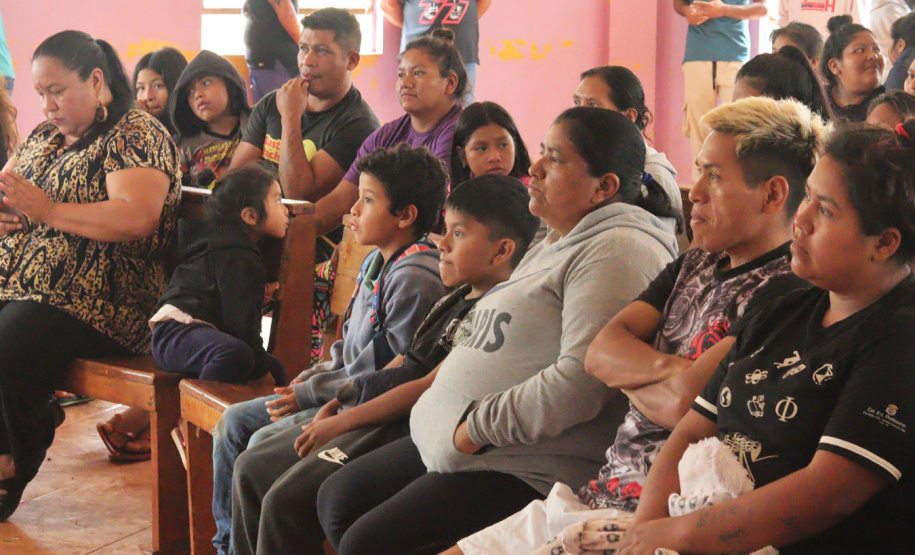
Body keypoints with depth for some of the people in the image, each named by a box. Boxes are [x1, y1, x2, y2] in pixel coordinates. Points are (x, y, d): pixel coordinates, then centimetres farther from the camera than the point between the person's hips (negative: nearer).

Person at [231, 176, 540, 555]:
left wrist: (343, 420, -15)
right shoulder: (457, 300, 17)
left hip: (405, 429, -11)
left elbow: (430, 387, -20)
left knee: (285, 500, -24)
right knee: (251, 468, 12)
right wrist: (336, 404, 9)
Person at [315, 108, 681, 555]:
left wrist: (478, 427, -19)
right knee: (337, 500, 14)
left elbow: (581, 380, -27)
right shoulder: (556, 244, 20)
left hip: (527, 470, -11)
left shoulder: (618, 252, -16)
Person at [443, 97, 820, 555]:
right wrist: (664, 368, -15)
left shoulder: (782, 290, -14)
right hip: (604, 494, 8)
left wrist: (627, 374, -1)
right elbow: (599, 353, 6)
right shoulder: (695, 267, 15)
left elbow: (685, 402, -23)